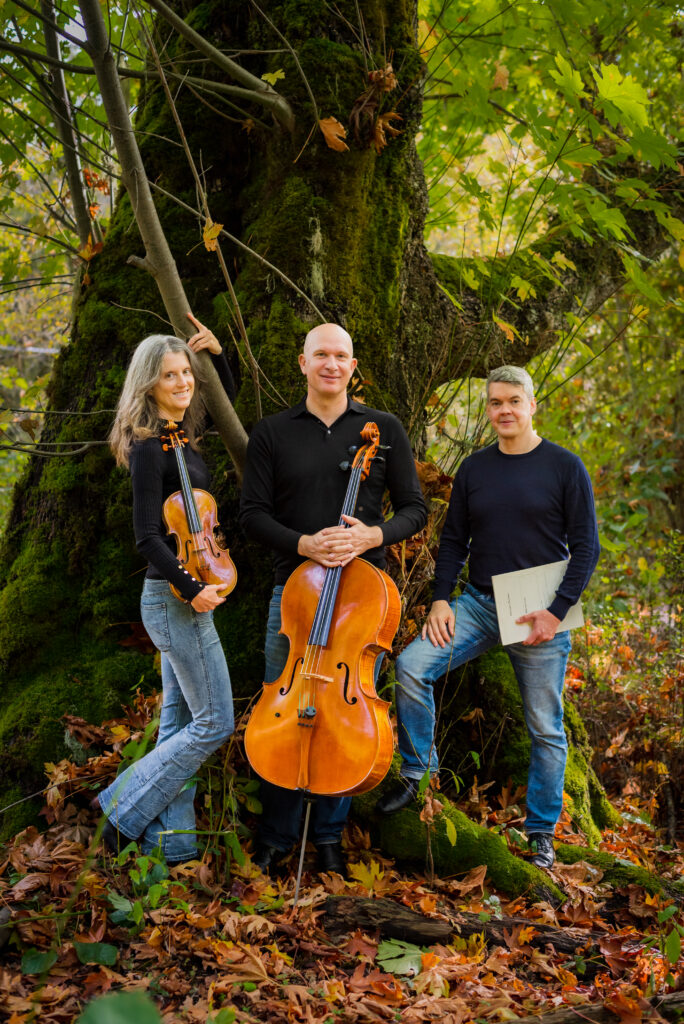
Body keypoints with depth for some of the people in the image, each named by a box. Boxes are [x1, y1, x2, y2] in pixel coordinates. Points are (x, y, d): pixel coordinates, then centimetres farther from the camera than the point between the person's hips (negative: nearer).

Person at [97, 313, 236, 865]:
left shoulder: (182, 435, 10)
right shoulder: (149, 447, -15)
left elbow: (229, 397, 27)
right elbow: (147, 536, -19)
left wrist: (217, 352, 11)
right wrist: (191, 587, -21)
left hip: (182, 598, 9)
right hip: (177, 599, -9)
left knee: (180, 722, 12)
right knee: (215, 722, -2)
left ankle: (170, 842, 21)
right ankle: (126, 810, 8)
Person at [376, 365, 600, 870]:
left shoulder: (565, 467, -3)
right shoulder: (474, 468, 8)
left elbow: (586, 547, -5)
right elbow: (454, 540, 11)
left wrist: (557, 610, -13)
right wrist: (441, 600, -2)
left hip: (539, 612, -3)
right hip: (478, 604, 3)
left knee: (546, 729, 4)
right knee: (411, 664, -17)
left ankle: (542, 830, 23)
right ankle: (418, 768, 4)